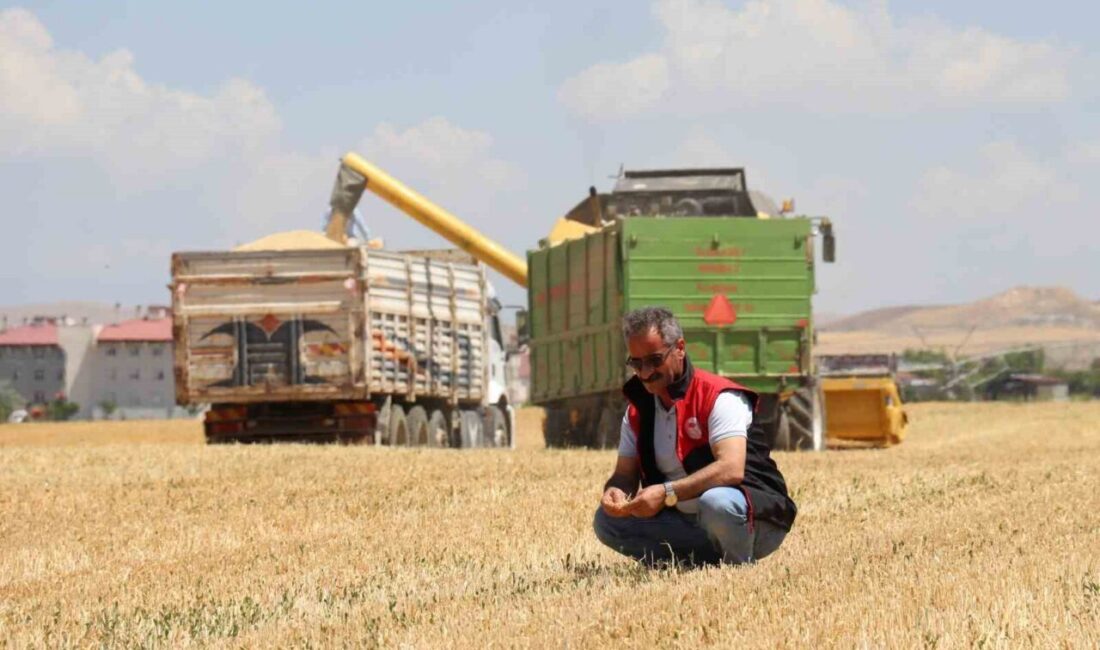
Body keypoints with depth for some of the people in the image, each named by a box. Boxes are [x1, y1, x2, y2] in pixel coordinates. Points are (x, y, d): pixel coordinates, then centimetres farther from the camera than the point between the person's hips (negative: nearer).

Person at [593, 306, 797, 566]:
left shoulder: (718, 398, -16)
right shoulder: (638, 410, 7)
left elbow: (731, 469, -30)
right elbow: (625, 474, 7)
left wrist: (666, 493, -38)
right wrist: (614, 492, -19)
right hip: (688, 524, 7)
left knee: (716, 502, -40)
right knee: (607, 520, -8)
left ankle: (739, 564, -8)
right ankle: (714, 558, -7)